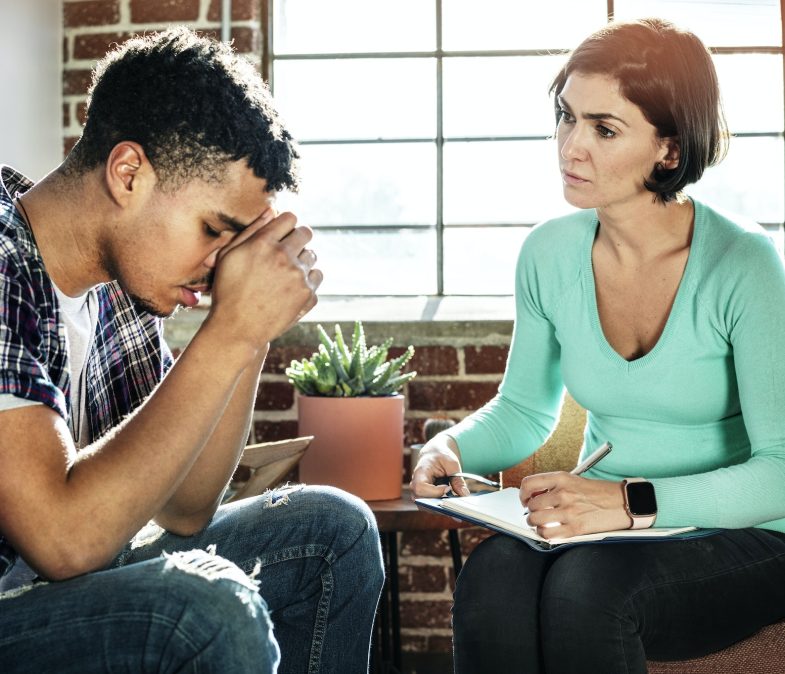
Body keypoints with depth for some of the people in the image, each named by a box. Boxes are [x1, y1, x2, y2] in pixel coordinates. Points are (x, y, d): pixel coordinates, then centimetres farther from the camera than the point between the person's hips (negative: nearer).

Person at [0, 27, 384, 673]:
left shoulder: (119, 278, 2)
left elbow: (182, 511, 5)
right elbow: (64, 539, -29)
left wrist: (253, 335, -6)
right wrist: (233, 330, -25)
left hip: (65, 587, 8)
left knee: (331, 528, 6)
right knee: (206, 608, -30)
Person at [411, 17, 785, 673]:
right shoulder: (548, 254, -1)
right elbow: (523, 408, 14)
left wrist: (633, 502, -31)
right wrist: (452, 447, -7)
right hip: (604, 530, 3)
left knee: (586, 588, -33)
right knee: (492, 579, -30)